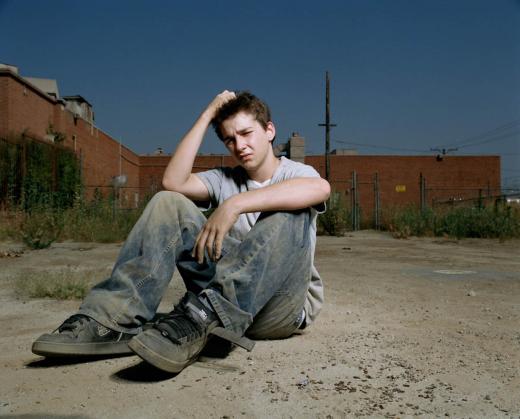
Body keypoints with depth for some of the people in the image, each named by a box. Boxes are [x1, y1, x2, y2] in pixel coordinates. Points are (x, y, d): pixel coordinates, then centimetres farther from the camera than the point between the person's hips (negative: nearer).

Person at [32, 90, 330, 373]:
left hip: (284, 306, -2)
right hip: (225, 293, 3)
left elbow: (321, 188, -24)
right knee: (168, 203, -9)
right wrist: (208, 115, 1)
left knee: (291, 213, -30)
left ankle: (198, 321, -42)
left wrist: (235, 204, -31)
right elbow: (173, 182, -6)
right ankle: (114, 320, -22)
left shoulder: (295, 172, 4)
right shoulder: (224, 180, 16)